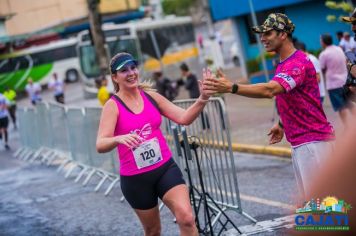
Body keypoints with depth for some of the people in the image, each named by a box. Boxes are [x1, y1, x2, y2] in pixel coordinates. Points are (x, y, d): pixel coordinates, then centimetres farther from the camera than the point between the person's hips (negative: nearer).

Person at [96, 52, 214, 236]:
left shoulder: (151, 96, 2)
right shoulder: (112, 106, -9)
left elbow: (184, 118, -3)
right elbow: (100, 145, -22)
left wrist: (202, 99, -22)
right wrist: (118, 139, -45)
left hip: (166, 168, 2)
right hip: (135, 178, -2)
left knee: (187, 218, -17)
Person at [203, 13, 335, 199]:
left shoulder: (298, 63, -19)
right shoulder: (283, 64, 14)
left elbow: (269, 90, -34)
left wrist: (231, 88, -42)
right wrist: (282, 124, 20)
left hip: (313, 140, -10)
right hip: (298, 143, 10)